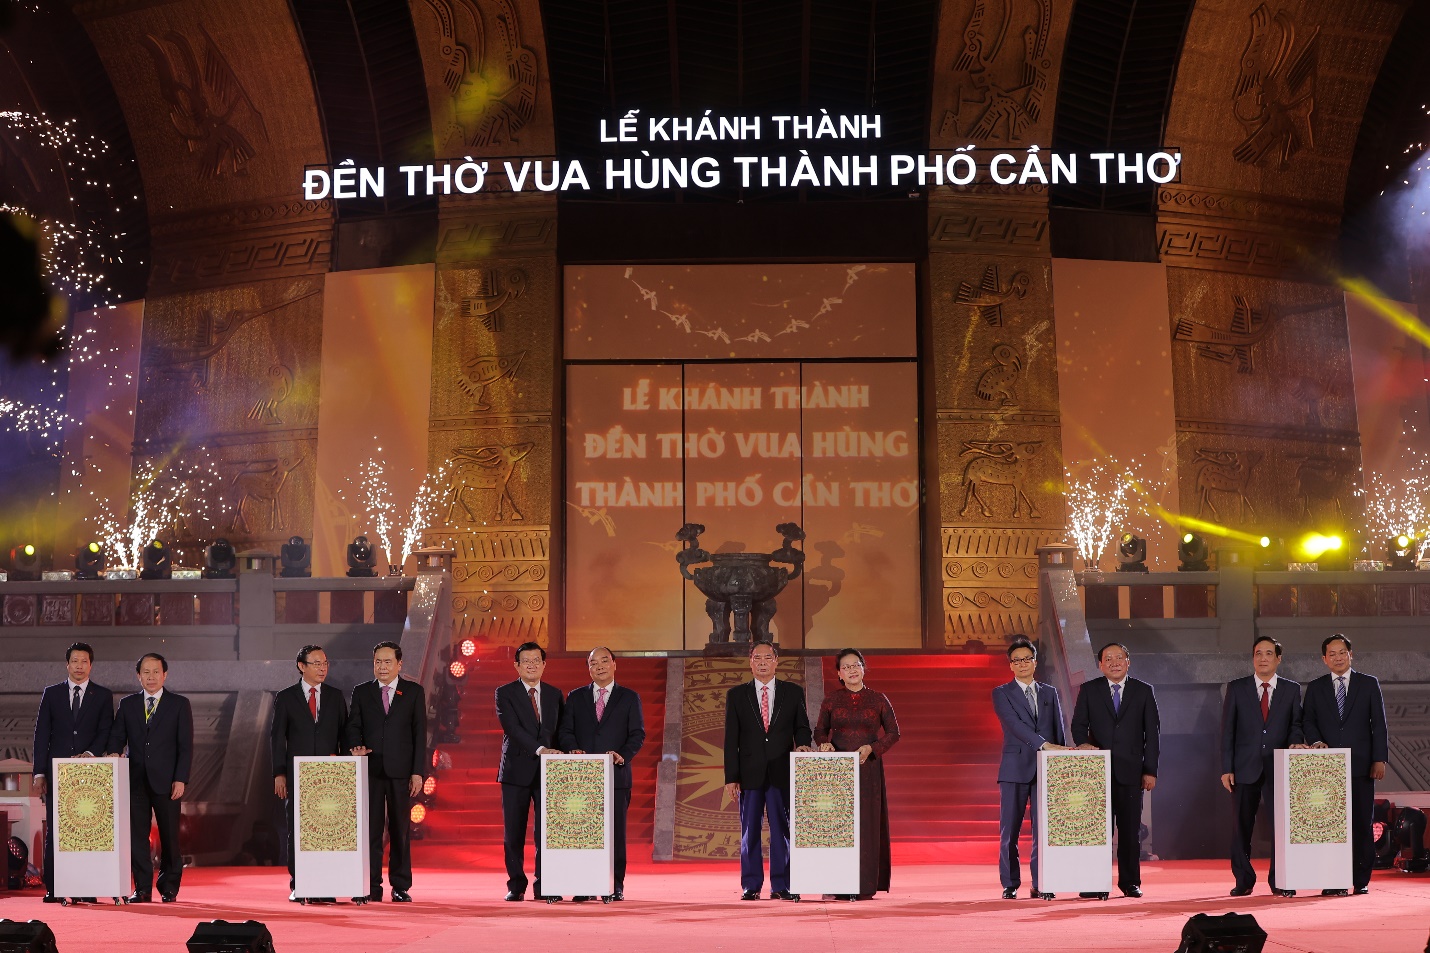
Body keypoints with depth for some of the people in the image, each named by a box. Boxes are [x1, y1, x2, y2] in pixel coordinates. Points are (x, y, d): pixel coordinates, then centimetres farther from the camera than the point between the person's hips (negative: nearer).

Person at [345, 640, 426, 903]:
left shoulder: (414, 692, 6)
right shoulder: (361, 692, 10)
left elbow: (419, 733, 3)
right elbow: (353, 728, 8)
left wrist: (418, 772, -3)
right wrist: (356, 747, -15)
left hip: (400, 770, -1)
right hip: (370, 770, 1)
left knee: (400, 830, 3)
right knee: (370, 829, -1)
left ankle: (400, 887, 8)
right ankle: (372, 888, 2)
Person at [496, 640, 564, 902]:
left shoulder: (554, 694, 12)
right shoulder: (505, 693, 0)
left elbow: (560, 730, 14)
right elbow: (513, 728, -14)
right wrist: (540, 749, -24)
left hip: (547, 771, 2)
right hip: (517, 770, -2)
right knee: (514, 832, 2)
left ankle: (544, 886, 2)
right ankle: (516, 886, 12)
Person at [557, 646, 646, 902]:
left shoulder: (629, 698, 10)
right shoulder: (576, 698, 14)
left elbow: (638, 734, 3)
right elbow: (565, 731, 9)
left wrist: (623, 755, -14)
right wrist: (573, 749, -13)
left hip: (616, 775, -1)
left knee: (616, 831, -1)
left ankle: (616, 886, 4)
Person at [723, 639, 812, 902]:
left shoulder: (793, 692, 8)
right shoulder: (736, 695, 7)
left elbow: (802, 727, 11)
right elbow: (731, 739, 4)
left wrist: (802, 743, -13)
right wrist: (731, 777, -2)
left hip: (782, 772, 0)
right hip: (750, 774, 0)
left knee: (783, 830, 0)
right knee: (749, 832, 3)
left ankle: (781, 886, 5)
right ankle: (751, 886, 8)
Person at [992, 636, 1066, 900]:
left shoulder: (1050, 693, 14)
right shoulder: (1002, 694, 3)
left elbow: (1059, 731, 12)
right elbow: (1015, 725, -12)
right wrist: (1045, 745, -22)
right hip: (1015, 769, -2)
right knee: (1010, 831, 0)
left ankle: (1040, 885, 4)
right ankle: (1010, 885, 7)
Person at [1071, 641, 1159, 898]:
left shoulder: (1143, 691, 8)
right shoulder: (1088, 690, 9)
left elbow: (1153, 733, 7)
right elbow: (1079, 724, 7)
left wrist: (1150, 770, 0)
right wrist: (1083, 743, -16)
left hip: (1130, 770, 0)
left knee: (1130, 828, 2)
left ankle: (1130, 881, 10)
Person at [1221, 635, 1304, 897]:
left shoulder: (1292, 690, 10)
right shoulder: (1236, 688, 7)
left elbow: (1296, 724, 10)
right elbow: (1227, 730, 4)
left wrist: (1295, 742, -14)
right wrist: (1226, 768, -3)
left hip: (1279, 767, 0)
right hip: (1246, 767, 0)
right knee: (1242, 826, 2)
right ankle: (1243, 881, 11)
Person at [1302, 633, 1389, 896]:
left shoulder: (1369, 684, 8)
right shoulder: (1315, 688, 12)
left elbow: (1379, 724, 5)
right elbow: (1308, 722, 10)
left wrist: (1380, 759, -3)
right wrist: (1316, 741, -11)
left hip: (1361, 765, -1)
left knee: (1363, 823, 0)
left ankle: (1361, 879, 5)